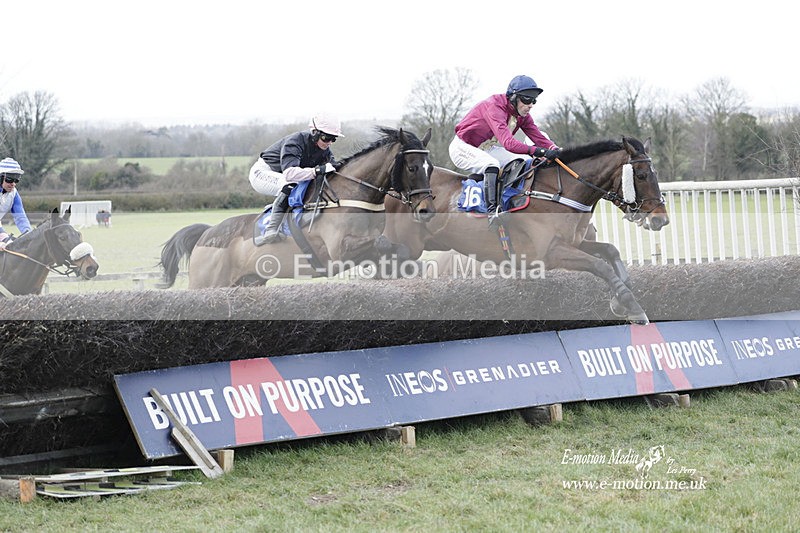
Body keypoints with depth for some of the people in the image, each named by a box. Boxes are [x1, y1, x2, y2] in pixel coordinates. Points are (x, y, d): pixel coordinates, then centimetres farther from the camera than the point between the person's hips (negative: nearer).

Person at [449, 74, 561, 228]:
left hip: (487, 149, 9)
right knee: (492, 164, -37)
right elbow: (508, 143, -44)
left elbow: (538, 137, -8)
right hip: (463, 147, -9)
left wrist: (554, 149, -30)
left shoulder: (522, 115, -5)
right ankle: (492, 212, -39)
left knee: (530, 162, -1)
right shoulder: (494, 106, -33)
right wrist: (538, 151, -53)